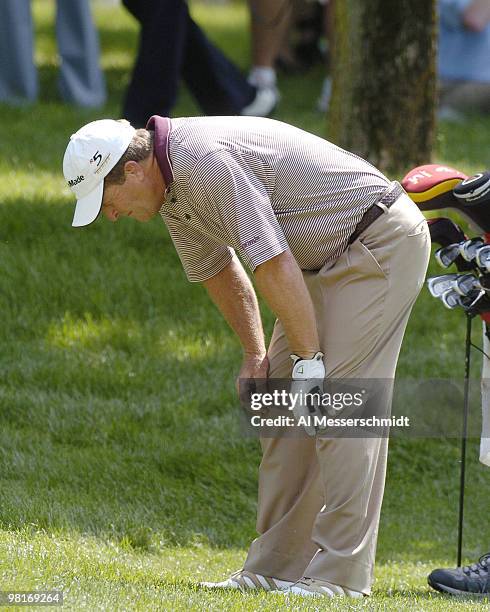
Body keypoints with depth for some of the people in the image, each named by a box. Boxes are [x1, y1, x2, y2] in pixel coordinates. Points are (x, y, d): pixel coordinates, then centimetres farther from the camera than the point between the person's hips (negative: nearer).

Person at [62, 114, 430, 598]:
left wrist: (308, 358, -19)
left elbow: (274, 267, -27)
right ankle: (276, 567, 9)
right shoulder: (171, 184, 5)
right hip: (326, 257, 10)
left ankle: (340, 575, -15)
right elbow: (216, 271, 21)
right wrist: (254, 354, 15)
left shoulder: (208, 162, -27)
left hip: (383, 241, -10)